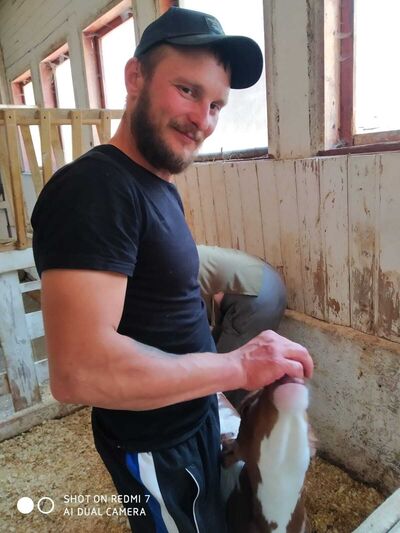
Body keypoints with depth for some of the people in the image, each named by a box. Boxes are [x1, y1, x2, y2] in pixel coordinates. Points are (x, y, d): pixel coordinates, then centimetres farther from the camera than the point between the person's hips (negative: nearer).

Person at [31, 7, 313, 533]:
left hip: (192, 416, 9)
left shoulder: (160, 188, 4)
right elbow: (78, 369, -35)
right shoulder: (93, 189, -27)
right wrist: (236, 366, -29)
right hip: (153, 444, -8)